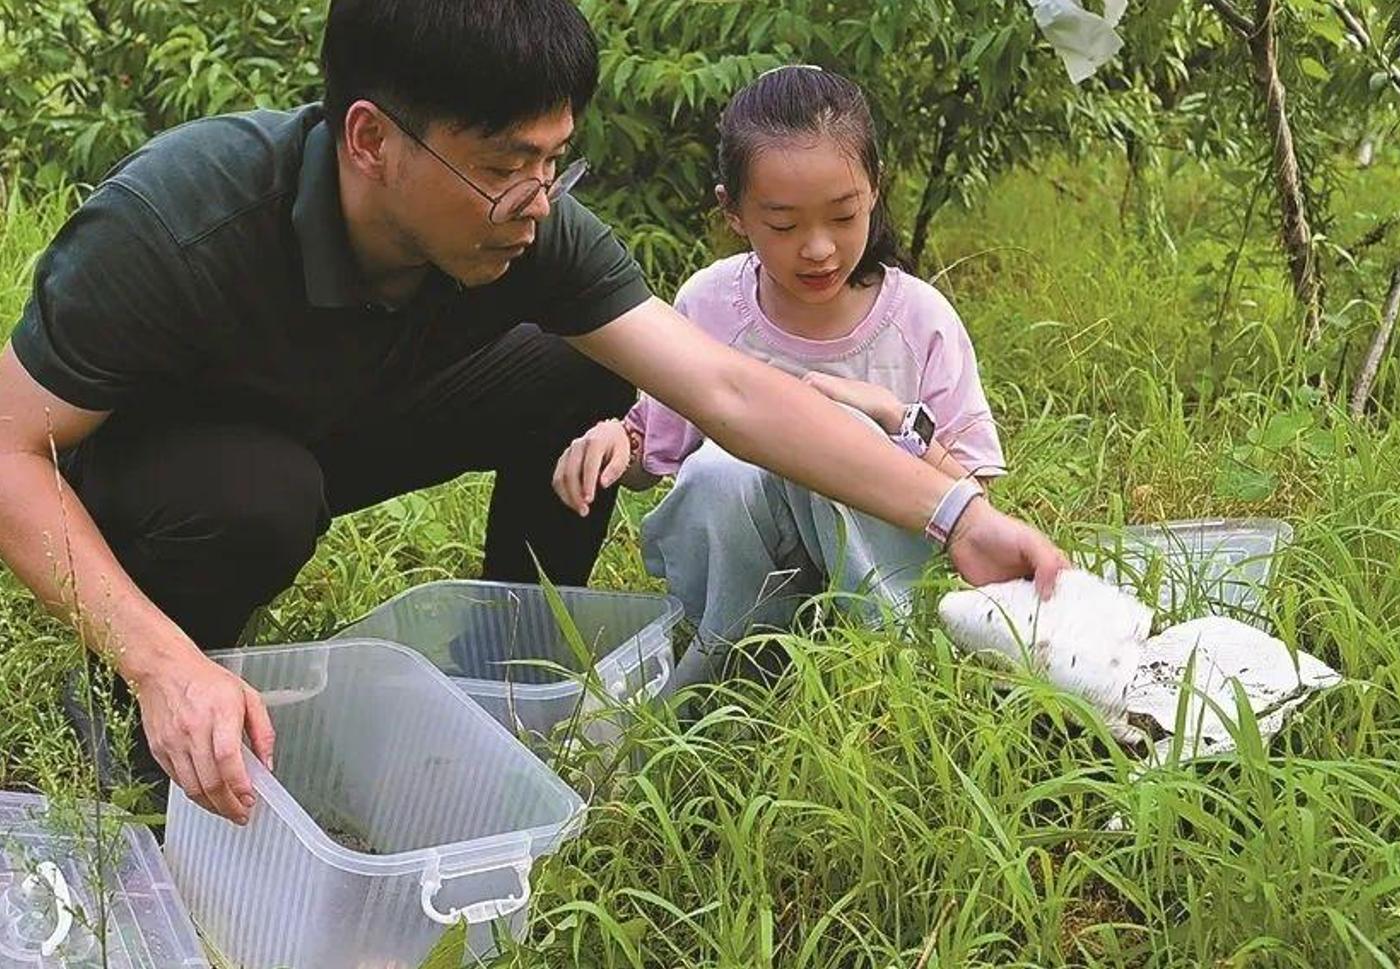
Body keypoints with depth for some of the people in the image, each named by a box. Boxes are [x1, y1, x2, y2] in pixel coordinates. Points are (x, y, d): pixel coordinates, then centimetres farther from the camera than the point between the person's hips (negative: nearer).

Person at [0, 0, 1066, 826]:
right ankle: (155, 729, -7)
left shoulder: (531, 224, -25)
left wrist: (957, 515, -35)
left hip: (340, 427, 4)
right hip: (143, 458, -4)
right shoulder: (171, 224, -37)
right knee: (260, 496, -37)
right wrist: (157, 658, -44)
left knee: (581, 382, -13)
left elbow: (727, 387, -27)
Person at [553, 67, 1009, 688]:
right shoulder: (708, 304, -5)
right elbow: (649, 460, 6)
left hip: (877, 567, -1)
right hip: (737, 571, 1)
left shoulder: (918, 318, -8)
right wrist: (613, 436, -17)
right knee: (716, 472, -33)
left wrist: (895, 418, -21)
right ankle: (724, 661, -9)